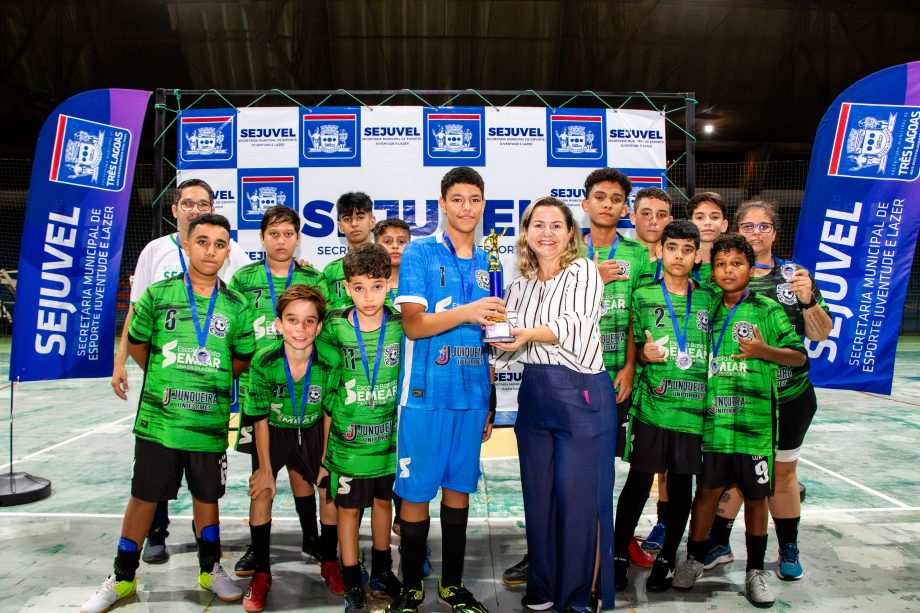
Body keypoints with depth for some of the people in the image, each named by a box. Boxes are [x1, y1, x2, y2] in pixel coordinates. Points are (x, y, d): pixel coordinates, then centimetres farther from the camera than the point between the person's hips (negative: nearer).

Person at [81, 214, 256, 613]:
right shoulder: (158, 294, -2)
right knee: (144, 496, 11)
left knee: (206, 495, 14)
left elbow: (243, 359, 7)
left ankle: (210, 569, 33)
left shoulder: (237, 306, 0)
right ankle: (123, 579, 28)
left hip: (211, 422, 1)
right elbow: (136, 343, 8)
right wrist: (163, 377, 7)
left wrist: (211, 381, 0)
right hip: (158, 418, 0)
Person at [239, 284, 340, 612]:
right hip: (272, 431, -1)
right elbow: (260, 418, -17)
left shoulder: (329, 363, -25)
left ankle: (328, 559, 27)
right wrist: (265, 468, -12)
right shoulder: (264, 361, -27)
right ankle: (261, 574, 8)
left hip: (311, 431, 1)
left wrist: (325, 463, -6)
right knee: (261, 494, -11)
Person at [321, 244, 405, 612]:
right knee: (349, 507, 8)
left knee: (383, 500, 17)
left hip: (389, 435, 2)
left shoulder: (401, 326, -8)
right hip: (348, 438, -1)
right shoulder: (335, 327, -10)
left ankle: (381, 571, 38)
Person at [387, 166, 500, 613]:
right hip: (426, 394, -4)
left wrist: (490, 403, 14)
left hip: (472, 396, 4)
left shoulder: (487, 263, 13)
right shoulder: (419, 253, -2)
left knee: (459, 489, 12)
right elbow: (413, 325, -9)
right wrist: (465, 313, -24)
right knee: (415, 492, 3)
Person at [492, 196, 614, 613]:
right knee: (537, 491, 11)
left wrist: (530, 334, -32)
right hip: (533, 392, 5)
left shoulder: (583, 271, -2)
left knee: (577, 495, 0)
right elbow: (506, 346, 14)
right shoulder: (520, 284, 13)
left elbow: (576, 323, -17)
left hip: (580, 392, -5)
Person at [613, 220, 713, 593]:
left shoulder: (708, 299, 7)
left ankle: (666, 558, 25)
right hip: (651, 405, -1)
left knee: (681, 484, 10)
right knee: (638, 481, 2)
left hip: (694, 408, 2)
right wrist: (645, 354, -10)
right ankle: (619, 554, 18)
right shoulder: (643, 296, 3)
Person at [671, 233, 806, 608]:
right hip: (713, 417, 2)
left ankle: (755, 571, 26)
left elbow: (799, 355, 1)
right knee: (708, 489, 7)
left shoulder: (768, 310, 1)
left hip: (754, 418, -2)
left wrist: (764, 350, -15)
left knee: (755, 494, 9)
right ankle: (695, 560, 25)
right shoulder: (708, 310, 9)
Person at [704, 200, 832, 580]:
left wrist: (808, 300, -17)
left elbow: (820, 335, -1)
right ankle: (720, 544, 22)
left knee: (783, 471, 13)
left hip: (789, 395, 1)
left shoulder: (795, 275, 3)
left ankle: (788, 550, 29)